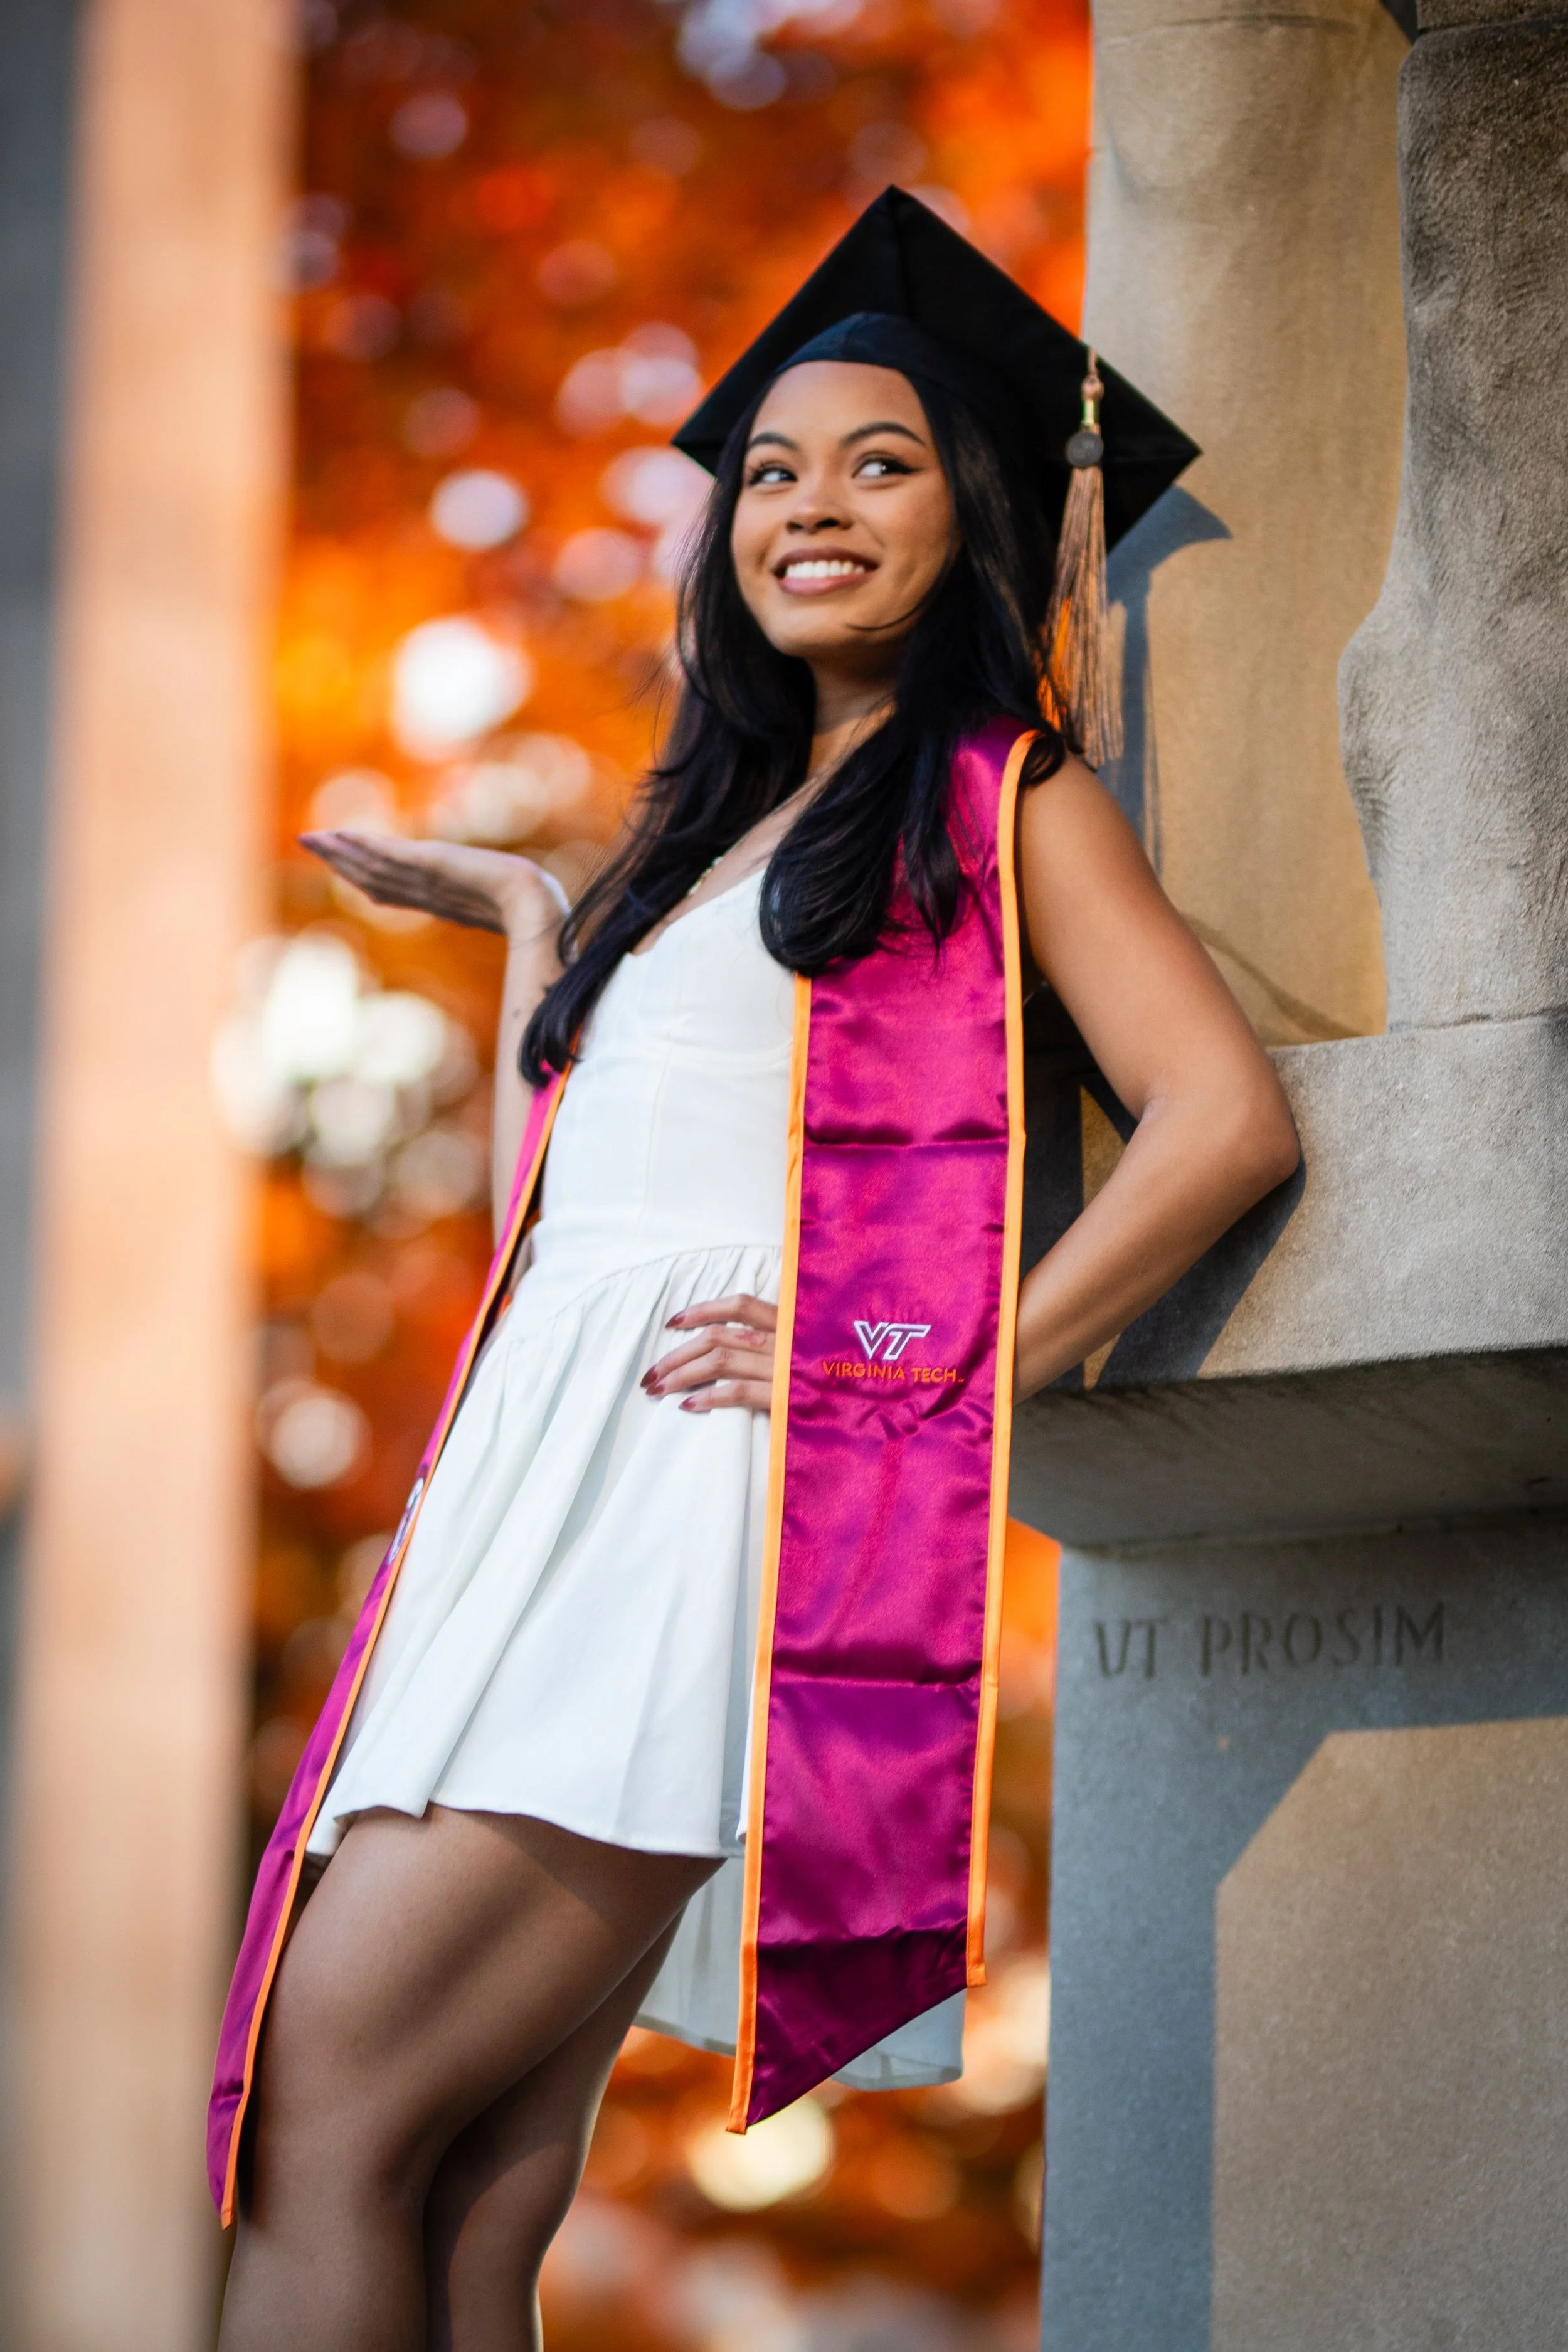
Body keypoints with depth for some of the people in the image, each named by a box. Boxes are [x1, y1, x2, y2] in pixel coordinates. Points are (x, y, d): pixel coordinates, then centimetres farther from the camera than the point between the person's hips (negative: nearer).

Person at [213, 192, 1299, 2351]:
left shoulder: (1002, 798, 7)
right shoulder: (712, 821, 29)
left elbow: (1230, 1117, -7)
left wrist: (953, 1364, -10)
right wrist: (524, 918, 31)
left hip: (746, 1480, -7)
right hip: (548, 1471, 7)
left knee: (334, 2111, -18)